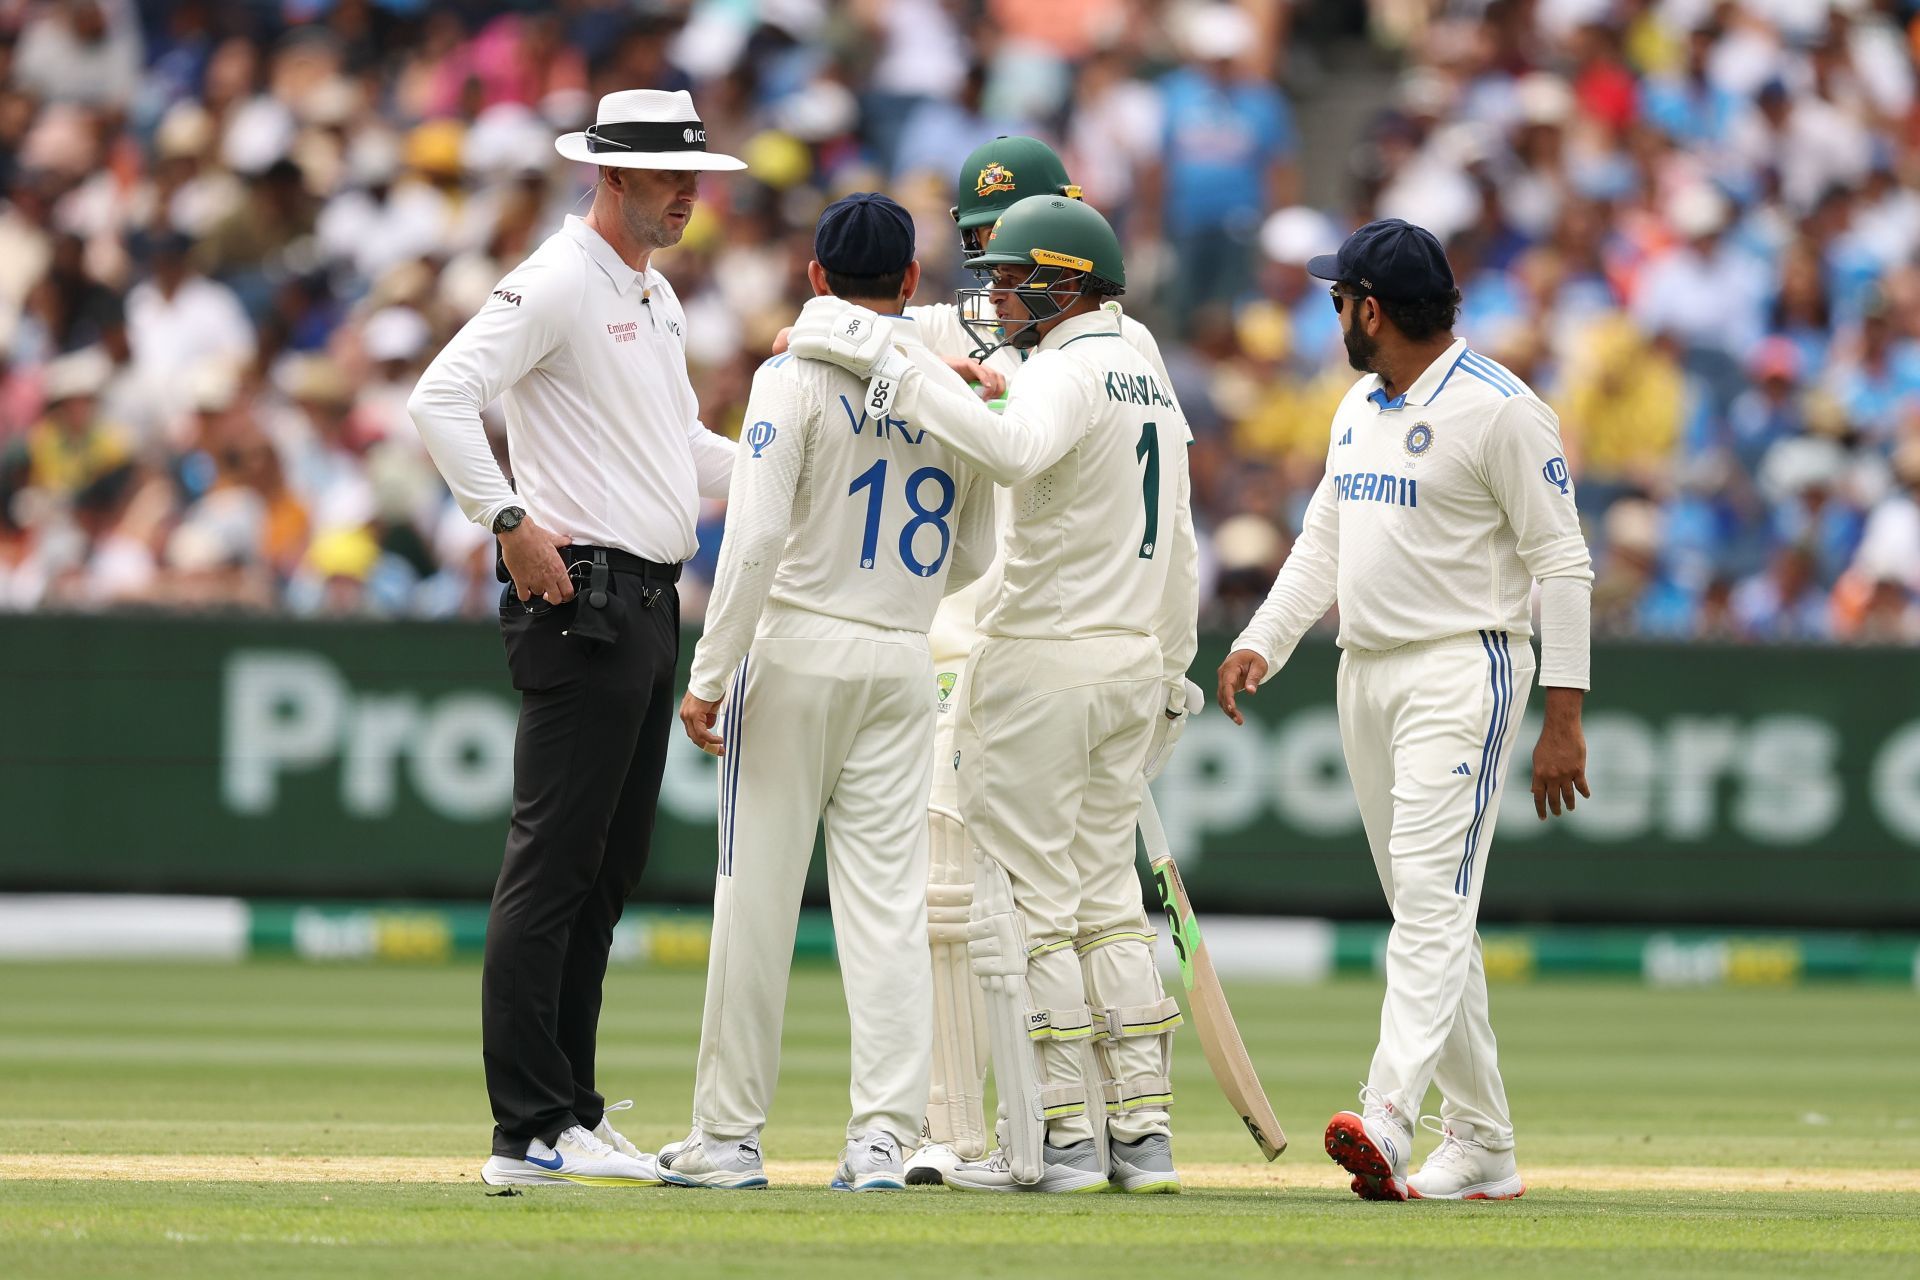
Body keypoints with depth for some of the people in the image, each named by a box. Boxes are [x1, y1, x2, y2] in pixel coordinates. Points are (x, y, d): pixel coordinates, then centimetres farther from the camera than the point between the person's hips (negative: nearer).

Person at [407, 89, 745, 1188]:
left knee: (610, 867, 12)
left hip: (652, 602, 10)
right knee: (553, 864, -10)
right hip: (581, 598, -10)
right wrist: (511, 523, -23)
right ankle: (533, 1130, -11)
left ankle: (571, 1113, 17)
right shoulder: (557, 284, -10)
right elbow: (443, 397, -19)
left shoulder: (658, 300, 19)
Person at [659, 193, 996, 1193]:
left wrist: (710, 676, -13)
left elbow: (756, 537, -15)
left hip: (796, 652, -4)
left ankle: (728, 1136, 5)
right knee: (887, 901, 3)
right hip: (905, 662, 4)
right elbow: (977, 557, 9)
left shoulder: (796, 377, -8)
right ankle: (883, 1136, -5)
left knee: (758, 893, 1)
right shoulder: (955, 388, 6)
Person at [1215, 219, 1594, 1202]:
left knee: (1433, 899, -18)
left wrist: (1564, 719, -17)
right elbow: (1323, 542, 19)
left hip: (1464, 670, -9)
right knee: (1421, 912, 9)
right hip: (1366, 675, 9)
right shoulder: (1359, 408, 15)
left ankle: (1389, 1119, -31)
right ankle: (1481, 1147, 13)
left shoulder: (1499, 411, -11)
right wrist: (1261, 643, 2)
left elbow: (1563, 562, -12)